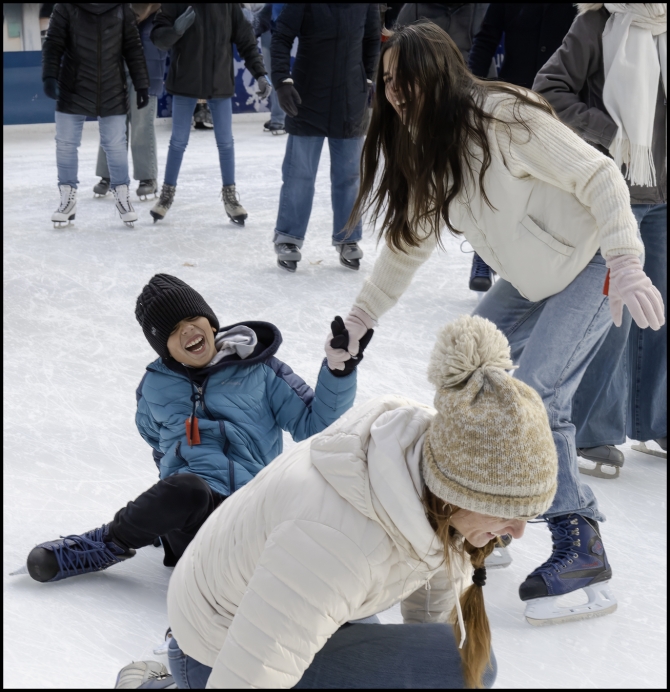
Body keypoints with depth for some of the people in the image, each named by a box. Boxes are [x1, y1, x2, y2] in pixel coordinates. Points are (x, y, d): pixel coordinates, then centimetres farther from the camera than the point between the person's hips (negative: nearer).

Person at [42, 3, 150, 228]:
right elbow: (53, 44, -7)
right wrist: (50, 76, -19)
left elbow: (133, 48, 3)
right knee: (65, 144, 6)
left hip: (112, 92, 1)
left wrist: (141, 84, 4)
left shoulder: (122, 9, -2)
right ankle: (68, 197, 21)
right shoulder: (65, 7, -7)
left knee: (116, 145, 6)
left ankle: (122, 195, 23)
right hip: (73, 91, 0)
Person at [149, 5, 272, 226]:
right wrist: (176, 30, -31)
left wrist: (260, 73, -3)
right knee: (178, 141, 9)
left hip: (220, 82, 1)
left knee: (225, 142, 8)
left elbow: (246, 40, 2)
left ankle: (229, 195, 20)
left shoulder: (228, 6, -3)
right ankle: (168, 193, 23)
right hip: (185, 82, -1)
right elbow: (158, 36, -10)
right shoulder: (176, 5, -7)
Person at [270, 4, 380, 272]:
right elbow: (282, 38, -12)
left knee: (349, 175, 10)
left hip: (351, 102, 3)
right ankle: (288, 239, 15)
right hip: (307, 99, -2)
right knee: (299, 173, 4)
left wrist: (367, 78, 7)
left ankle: (347, 240, 22)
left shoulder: (366, 4, -3)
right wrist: (283, 80, -22)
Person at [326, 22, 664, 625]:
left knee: (537, 397, -19)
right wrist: (359, 319, 5)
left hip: (594, 264, -9)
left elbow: (599, 177, -24)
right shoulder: (424, 150, 0)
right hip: (533, 277, 9)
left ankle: (582, 552, -12)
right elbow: (408, 241, 9)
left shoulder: (504, 118, -26)